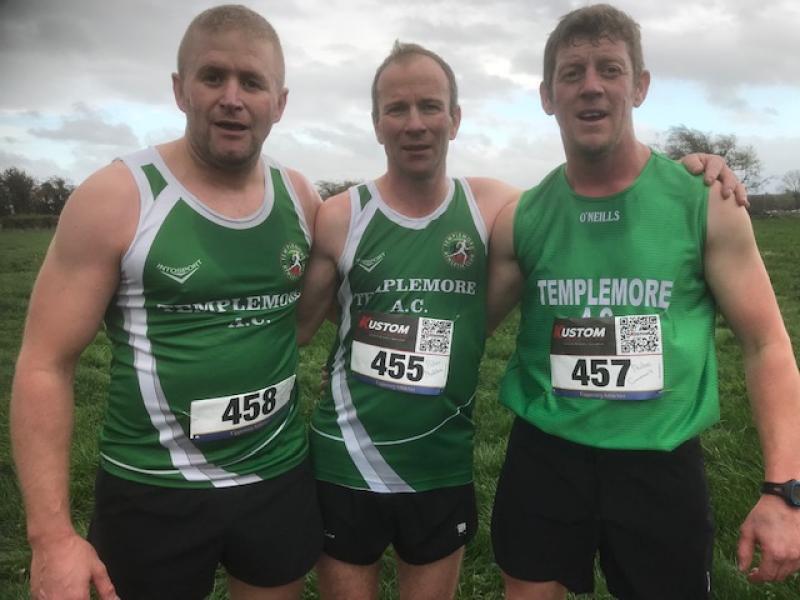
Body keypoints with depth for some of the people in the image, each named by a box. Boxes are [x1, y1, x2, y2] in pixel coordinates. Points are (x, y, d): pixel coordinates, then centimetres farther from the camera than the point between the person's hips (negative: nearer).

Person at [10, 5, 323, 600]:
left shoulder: (302, 199, -1)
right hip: (154, 491, -3)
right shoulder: (116, 198, -12)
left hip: (281, 478, 4)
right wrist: (51, 532, -15)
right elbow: (45, 364, -11)